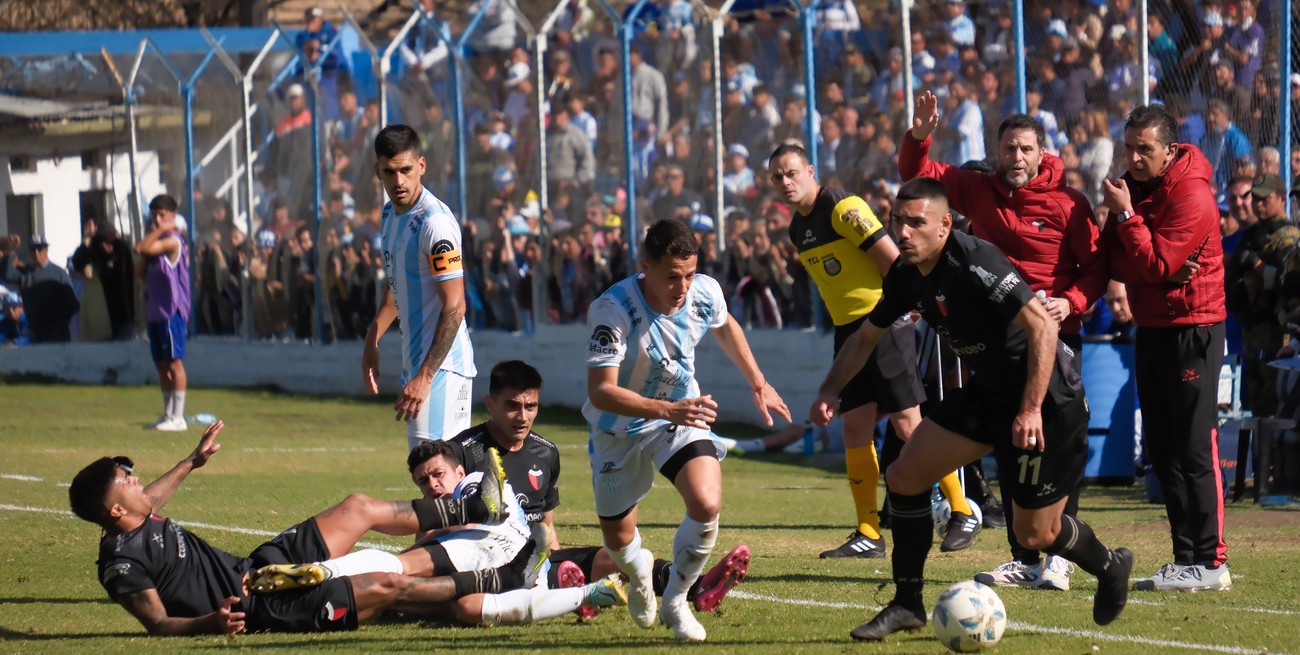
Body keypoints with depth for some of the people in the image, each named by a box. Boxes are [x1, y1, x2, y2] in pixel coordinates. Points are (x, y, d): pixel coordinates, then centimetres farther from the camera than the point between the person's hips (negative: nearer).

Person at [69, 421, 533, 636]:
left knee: (359, 508, 13)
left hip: (255, 570, 11)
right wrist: (210, 623, -44)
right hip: (259, 608, -10)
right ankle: (492, 581, 9)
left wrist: (192, 462, 40)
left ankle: (465, 512, 31)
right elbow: (158, 623, -26)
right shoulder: (123, 563, -24)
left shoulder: (140, 521, 4)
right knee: (384, 587, -11)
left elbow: (148, 500, 29)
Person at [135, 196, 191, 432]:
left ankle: (178, 417, -9)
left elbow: (141, 249, -25)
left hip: (172, 311, -9)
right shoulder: (156, 243, 17)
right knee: (162, 365, 11)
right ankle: (168, 414, 17)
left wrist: (160, 230, -15)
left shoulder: (172, 241, -12)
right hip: (155, 311, 9)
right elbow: (141, 272, 12)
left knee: (174, 363, -9)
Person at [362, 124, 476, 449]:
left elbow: (454, 307, -21)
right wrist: (371, 340, 18)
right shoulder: (391, 214, 11)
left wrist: (424, 377, -24)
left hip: (442, 364, -9)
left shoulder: (435, 222, -18)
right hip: (414, 361, 9)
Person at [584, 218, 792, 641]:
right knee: (618, 539, 10)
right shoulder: (613, 310, -32)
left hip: (682, 416, 2)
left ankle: (675, 602, 0)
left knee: (707, 505, -24)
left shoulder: (705, 293, -17)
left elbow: (726, 328, 10)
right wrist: (667, 409, -48)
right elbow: (600, 391, -37)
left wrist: (759, 384, 12)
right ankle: (639, 574, 50)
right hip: (619, 430, -2)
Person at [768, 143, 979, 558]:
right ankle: (868, 535, 6)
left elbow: (892, 260, -17)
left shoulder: (843, 208, -15)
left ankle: (963, 514, 1)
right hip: (848, 330, 8)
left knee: (906, 423, -9)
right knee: (855, 429, 3)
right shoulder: (798, 229, 13)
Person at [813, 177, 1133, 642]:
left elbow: (1042, 325, -31)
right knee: (905, 476, 0)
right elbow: (866, 337, 16)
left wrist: (1032, 409, -34)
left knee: (1035, 533, -2)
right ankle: (907, 605, 11)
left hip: (1049, 399, -8)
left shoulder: (974, 263, -26)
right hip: (989, 392, 8)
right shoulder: (907, 276, 0)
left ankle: (1110, 568, 30)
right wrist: (830, 392, 1)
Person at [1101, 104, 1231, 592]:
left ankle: (1209, 562, -11)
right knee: (1162, 450, 8)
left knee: (1194, 450, -10)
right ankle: (1187, 557, 12)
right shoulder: (1131, 188, 10)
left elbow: (1155, 264, -20)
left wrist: (1126, 214, -14)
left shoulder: (1191, 194, -15)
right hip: (1151, 328, 9)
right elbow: (1115, 263, 3)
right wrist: (1151, 253, -15)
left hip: (1192, 328, -9)